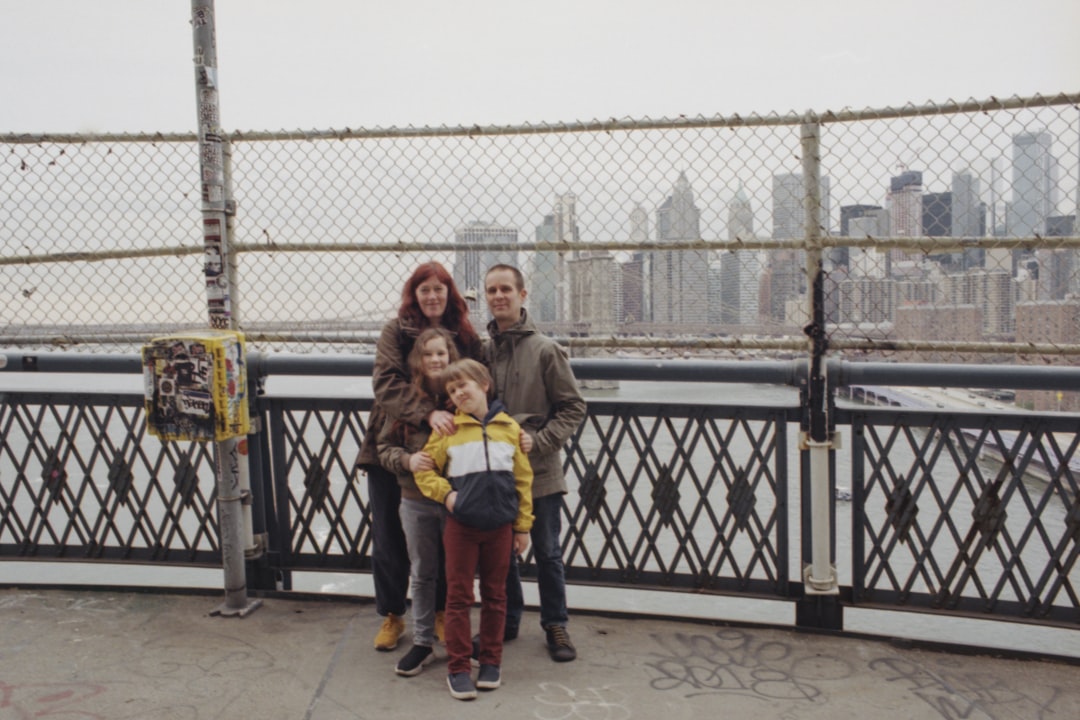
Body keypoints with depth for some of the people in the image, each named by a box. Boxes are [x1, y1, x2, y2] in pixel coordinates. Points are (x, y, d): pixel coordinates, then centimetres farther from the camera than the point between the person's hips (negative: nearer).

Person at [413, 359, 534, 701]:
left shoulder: (510, 427, 0)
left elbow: (523, 480, 3)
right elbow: (425, 469, 3)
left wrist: (523, 526, 3)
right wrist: (445, 493, -13)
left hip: (500, 527, 1)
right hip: (461, 525, -1)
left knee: (495, 596, 12)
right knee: (459, 597, 4)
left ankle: (491, 661, 26)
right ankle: (458, 667, 14)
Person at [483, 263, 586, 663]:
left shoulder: (545, 350, -8)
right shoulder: (482, 351, 2)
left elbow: (573, 407, -5)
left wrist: (539, 441, -16)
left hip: (540, 471, -3)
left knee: (547, 553, 9)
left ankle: (556, 625, 25)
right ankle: (506, 621, 31)